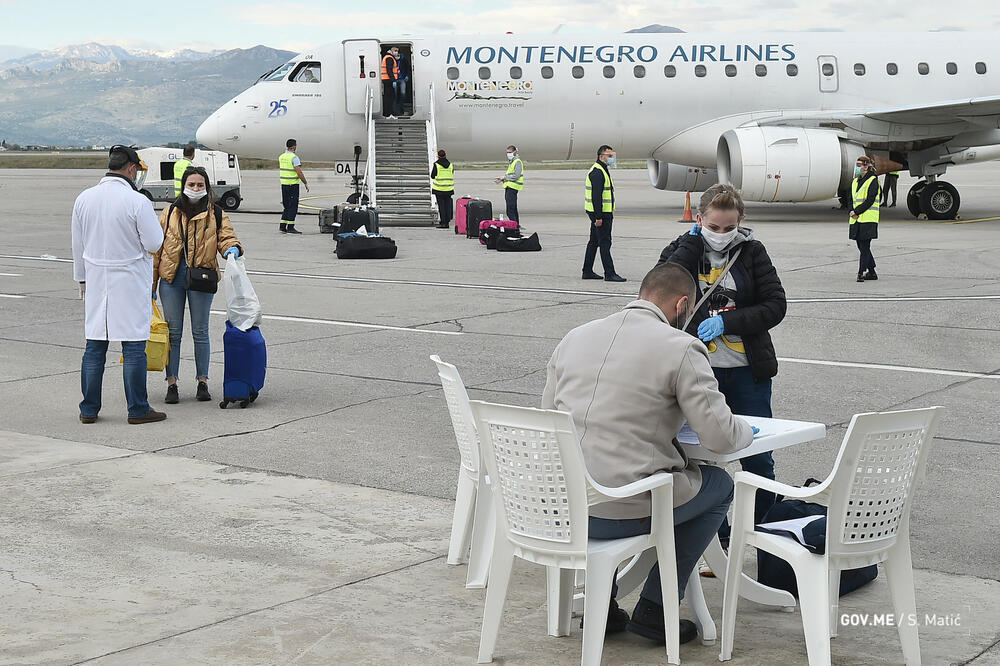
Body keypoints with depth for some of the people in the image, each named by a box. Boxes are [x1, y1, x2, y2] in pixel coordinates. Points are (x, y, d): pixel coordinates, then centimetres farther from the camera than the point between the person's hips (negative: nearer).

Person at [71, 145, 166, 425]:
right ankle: (138, 410, 6)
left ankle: (89, 409, 14)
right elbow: (154, 244, -11)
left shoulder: (84, 199, 3)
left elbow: (78, 246, 11)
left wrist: (83, 280, 21)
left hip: (96, 279, 5)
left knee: (94, 345, 10)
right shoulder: (137, 202, -15)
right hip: (130, 281, -5)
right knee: (134, 347, 1)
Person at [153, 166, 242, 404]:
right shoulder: (170, 213, 6)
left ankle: (203, 382, 17)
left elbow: (227, 237, 3)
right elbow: (157, 248, 9)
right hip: (172, 279, 1)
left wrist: (232, 248, -24)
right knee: (172, 332, 5)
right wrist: (151, 284, 6)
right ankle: (171, 384, 11)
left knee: (200, 332, 8)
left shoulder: (216, 214, 3)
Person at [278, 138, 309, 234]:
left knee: (287, 206, 15)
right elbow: (299, 173, -18)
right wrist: (306, 184, -9)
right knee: (293, 206, -2)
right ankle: (290, 227, -4)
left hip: (283, 184, 7)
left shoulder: (281, 157, 8)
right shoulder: (294, 158, -15)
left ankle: (282, 226, 11)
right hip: (293, 184, -7)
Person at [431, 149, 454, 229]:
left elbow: (432, 176, -3)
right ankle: (447, 222, 9)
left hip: (439, 188, -3)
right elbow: (452, 174, 11)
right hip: (449, 188, 4)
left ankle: (443, 222, -3)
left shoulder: (436, 164, -8)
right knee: (447, 204, 8)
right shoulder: (450, 165, 3)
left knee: (441, 205, 0)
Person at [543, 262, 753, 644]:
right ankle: (654, 609, 19)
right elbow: (720, 437, -10)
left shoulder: (575, 337, 11)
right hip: (623, 510, -6)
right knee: (720, 486, 21)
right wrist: (746, 431, 15)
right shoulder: (681, 348, -7)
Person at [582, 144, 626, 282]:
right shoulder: (597, 172, -17)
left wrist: (610, 214, 23)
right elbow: (596, 196, -23)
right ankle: (609, 273, -10)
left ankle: (587, 271, 19)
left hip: (604, 213, 11)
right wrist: (598, 217, -26)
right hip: (600, 214, -11)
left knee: (594, 242, 14)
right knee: (605, 243, -10)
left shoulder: (602, 170, 18)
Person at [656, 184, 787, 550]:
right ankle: (717, 540, 17)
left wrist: (726, 322, -14)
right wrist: (693, 241, -14)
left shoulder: (752, 252, 1)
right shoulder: (682, 249, 1)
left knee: (758, 460, 5)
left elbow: (775, 306, -3)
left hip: (747, 371, 0)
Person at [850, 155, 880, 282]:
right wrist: (852, 212, -5)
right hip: (857, 220, 8)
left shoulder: (873, 181, -6)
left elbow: (869, 201, -14)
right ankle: (872, 272, 19)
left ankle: (861, 273, -8)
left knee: (864, 247, -9)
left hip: (868, 220, -8)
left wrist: (856, 212, -15)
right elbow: (851, 199, 14)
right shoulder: (855, 181, 16)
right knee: (862, 246, 10)